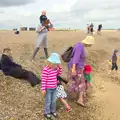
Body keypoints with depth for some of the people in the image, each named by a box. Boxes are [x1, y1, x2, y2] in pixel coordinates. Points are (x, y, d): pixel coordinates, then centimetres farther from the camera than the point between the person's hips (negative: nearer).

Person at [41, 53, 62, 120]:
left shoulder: (55, 68, -2)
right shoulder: (46, 70, -24)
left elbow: (59, 74, 13)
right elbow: (43, 80, -21)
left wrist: (59, 67, -4)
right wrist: (43, 89, -19)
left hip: (54, 88, 7)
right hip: (48, 89, -7)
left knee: (54, 100, 20)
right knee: (48, 101, 9)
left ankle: (53, 111, 40)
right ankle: (47, 113, 28)